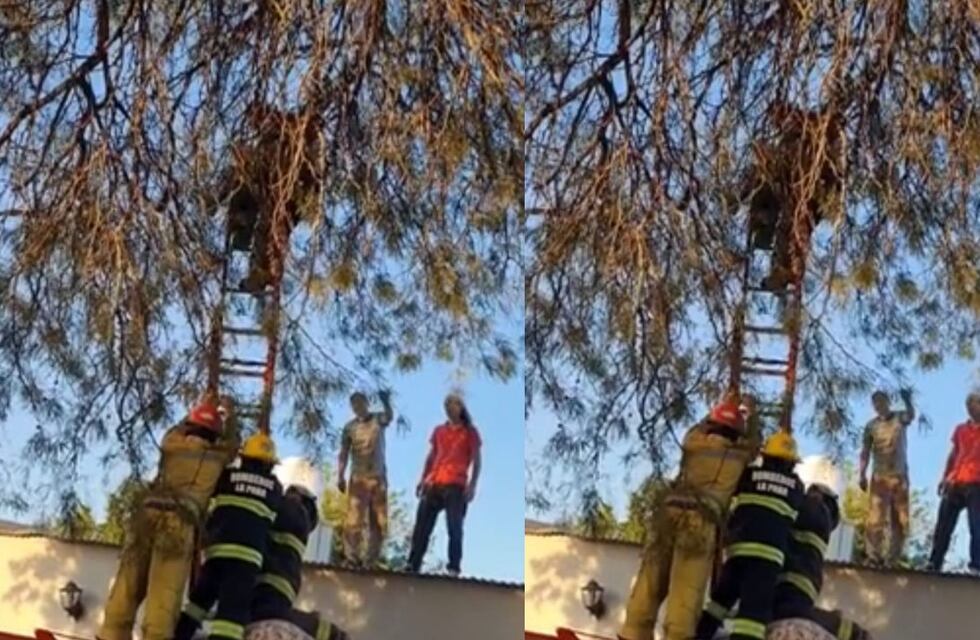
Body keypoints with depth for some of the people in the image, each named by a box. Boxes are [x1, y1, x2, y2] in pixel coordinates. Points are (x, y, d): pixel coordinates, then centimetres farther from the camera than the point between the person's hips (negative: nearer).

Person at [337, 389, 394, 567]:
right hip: (358, 478, 0)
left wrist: (386, 403, -42)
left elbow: (389, 417, -20)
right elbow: (344, 453, 6)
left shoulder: (378, 419, 4)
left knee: (378, 522, 1)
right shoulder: (350, 427, 7)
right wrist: (340, 476, -7)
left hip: (378, 477, 1)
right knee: (354, 519, -10)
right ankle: (352, 558, -11)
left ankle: (370, 561, 6)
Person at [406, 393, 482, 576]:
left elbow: (476, 461, 2)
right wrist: (423, 479, 12)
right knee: (422, 526, 1)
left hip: (455, 486, -4)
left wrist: (472, 485, -9)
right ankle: (412, 566, 3)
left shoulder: (470, 432, 6)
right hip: (433, 484, 4)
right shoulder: (439, 431, 18)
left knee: (454, 528, -9)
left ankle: (453, 568, -9)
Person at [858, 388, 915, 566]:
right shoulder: (871, 425, 6)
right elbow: (865, 452, 7)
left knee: (900, 519, 2)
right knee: (876, 518, -9)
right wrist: (862, 474, -5)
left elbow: (911, 416, -21)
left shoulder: (900, 418, 3)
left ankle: (892, 558, 7)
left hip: (900, 475, 1)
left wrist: (908, 402, -44)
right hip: (879, 476, 0)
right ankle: (873, 556, -12)